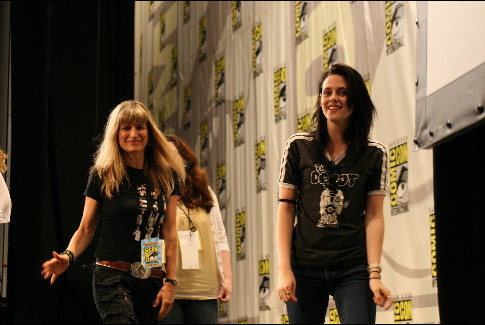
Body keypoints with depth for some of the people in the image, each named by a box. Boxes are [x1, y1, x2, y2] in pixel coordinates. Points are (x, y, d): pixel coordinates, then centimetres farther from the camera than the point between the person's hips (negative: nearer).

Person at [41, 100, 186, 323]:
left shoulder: (167, 177, 9)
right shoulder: (103, 175, 1)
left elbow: (169, 232, 8)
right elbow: (86, 229, 3)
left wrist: (170, 282, 2)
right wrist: (68, 256, -16)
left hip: (152, 281, 4)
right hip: (112, 277, -4)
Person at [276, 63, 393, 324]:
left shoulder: (374, 154, 5)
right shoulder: (298, 147, 5)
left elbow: (374, 216, 0)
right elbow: (286, 208, 2)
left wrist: (374, 274, -9)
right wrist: (284, 268, -6)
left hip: (353, 270, 0)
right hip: (305, 268, 1)